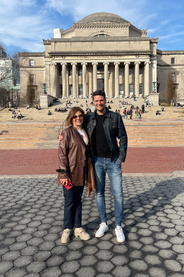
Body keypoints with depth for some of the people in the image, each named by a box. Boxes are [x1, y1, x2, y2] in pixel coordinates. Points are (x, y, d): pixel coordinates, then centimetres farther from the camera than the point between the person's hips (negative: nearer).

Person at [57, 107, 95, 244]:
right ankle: (67, 229, 23)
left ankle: (78, 228, 27)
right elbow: (62, 154, -13)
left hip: (81, 172, 6)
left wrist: (90, 173, 12)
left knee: (78, 200, 14)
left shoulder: (85, 132, 8)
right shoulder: (67, 132, -11)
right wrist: (64, 174, -18)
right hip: (70, 173, -5)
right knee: (70, 201, 5)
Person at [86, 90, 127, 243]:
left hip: (113, 161, -2)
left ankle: (118, 226, 18)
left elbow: (123, 138, 1)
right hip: (97, 161, 2)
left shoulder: (116, 117, -2)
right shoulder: (89, 118, 3)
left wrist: (121, 157, -5)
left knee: (118, 194, 1)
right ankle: (103, 223, 27)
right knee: (99, 193, 10)